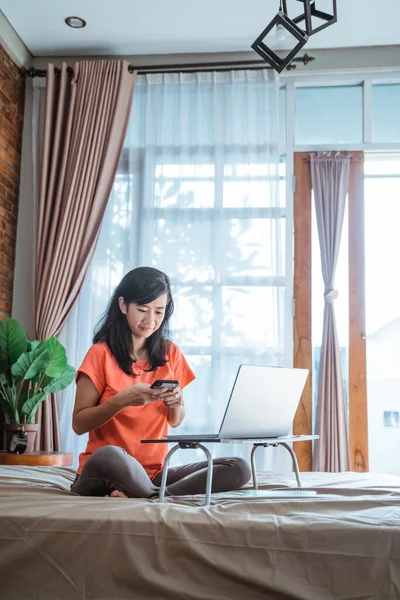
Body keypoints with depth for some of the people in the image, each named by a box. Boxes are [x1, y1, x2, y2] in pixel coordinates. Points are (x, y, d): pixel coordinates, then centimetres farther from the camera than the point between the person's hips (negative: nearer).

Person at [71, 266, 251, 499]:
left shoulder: (170, 353, 9)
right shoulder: (101, 353, -4)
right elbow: (79, 424, -6)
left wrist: (175, 403, -8)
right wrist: (122, 400, -21)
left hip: (155, 472, 5)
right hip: (107, 471, -5)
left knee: (239, 469, -16)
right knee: (108, 457, -41)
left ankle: (136, 496, -19)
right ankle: (165, 496, -15)